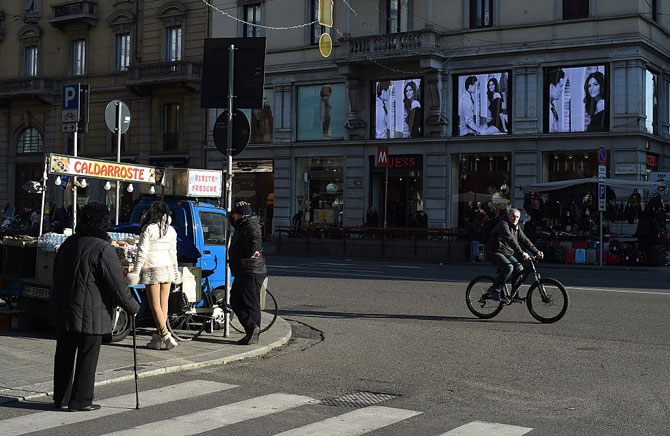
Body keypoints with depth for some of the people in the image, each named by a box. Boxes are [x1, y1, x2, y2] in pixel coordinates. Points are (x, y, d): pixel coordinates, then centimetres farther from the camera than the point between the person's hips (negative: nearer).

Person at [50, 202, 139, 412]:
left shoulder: (68, 243, 9)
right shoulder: (103, 249, -16)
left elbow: (57, 275, 17)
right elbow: (117, 284, -14)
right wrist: (132, 307, -1)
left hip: (61, 310, 8)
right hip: (89, 314, -8)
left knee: (64, 355, 16)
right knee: (87, 357, 3)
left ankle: (61, 397, 25)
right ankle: (80, 401, 8)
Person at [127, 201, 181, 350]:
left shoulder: (148, 229, -9)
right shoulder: (171, 230, 7)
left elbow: (142, 252, -10)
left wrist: (136, 270, -5)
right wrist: (175, 269, 21)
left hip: (153, 269, -6)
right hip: (167, 268, 6)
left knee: (155, 305, -2)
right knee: (163, 304, 9)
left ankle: (166, 336, -10)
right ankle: (158, 338, 15)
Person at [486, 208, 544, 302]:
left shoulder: (517, 228, 12)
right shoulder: (503, 225, -17)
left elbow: (524, 240, 11)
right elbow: (510, 240, -29)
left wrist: (536, 251, 0)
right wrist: (521, 253, -37)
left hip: (507, 254, 9)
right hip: (495, 253, -9)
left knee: (519, 269, -7)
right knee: (508, 267, -30)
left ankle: (515, 294, 2)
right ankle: (494, 290, -21)